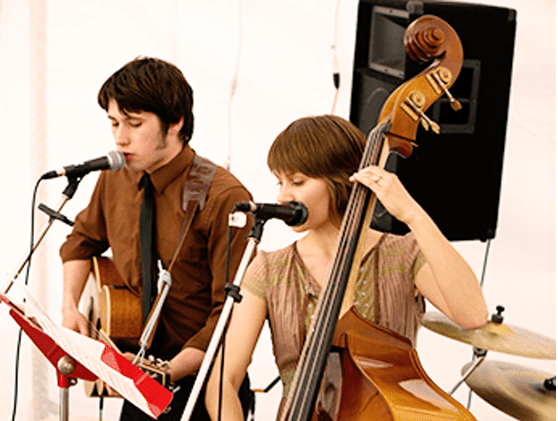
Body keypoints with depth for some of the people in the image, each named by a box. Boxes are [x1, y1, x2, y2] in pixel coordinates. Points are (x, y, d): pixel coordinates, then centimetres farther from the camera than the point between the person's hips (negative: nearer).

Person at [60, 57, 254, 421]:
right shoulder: (114, 179, 4)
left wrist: (168, 373, -22)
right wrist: (70, 306, 9)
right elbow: (84, 239, 25)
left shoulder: (225, 199, -16)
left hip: (203, 378, -5)